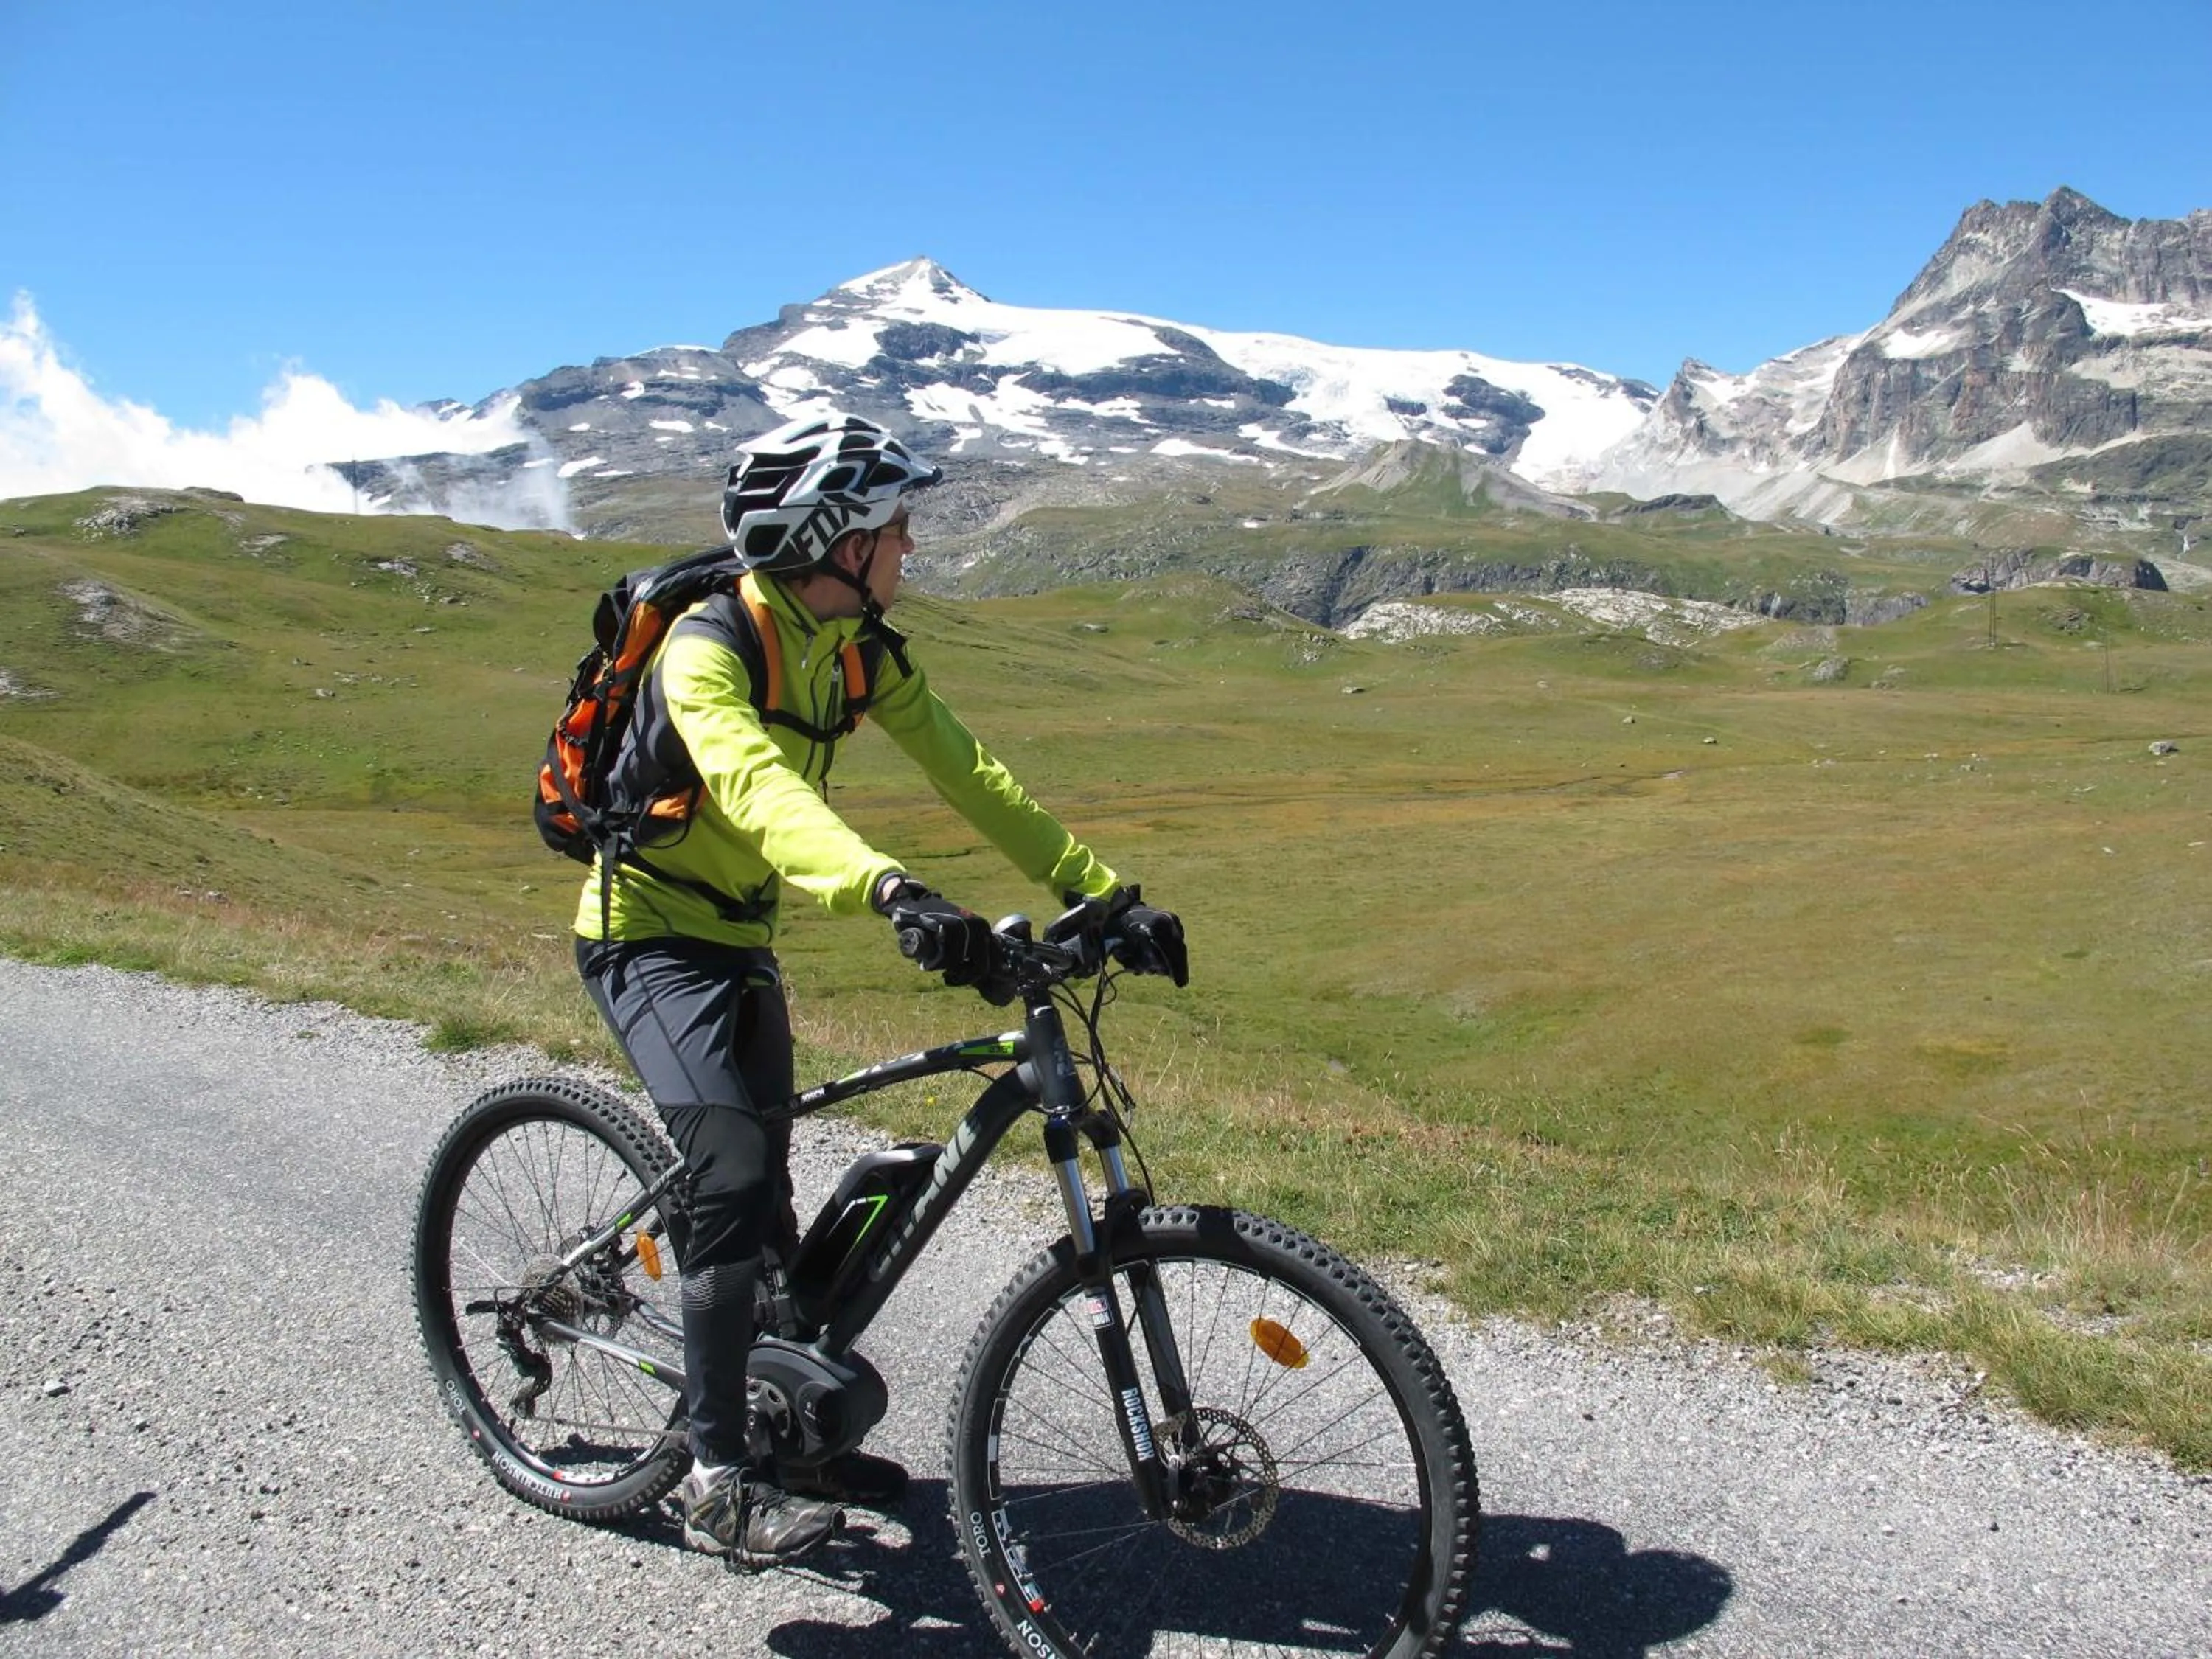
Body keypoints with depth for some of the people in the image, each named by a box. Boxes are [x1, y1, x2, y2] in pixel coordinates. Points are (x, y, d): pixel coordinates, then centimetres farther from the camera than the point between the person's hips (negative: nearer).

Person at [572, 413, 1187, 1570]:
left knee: (765, 1190, 13)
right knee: (731, 1172, -22)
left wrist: (1103, 891, -14)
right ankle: (720, 1482, -11)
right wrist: (892, 893, -60)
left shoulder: (861, 650, -2)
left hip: (739, 936, 8)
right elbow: (758, 791, -43)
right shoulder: (709, 646, -25)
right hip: (647, 936, -7)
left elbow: (971, 777, -6)